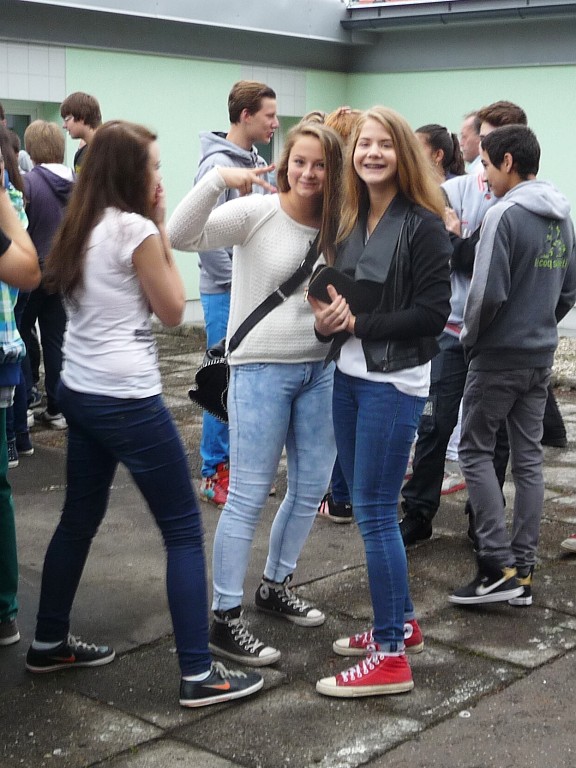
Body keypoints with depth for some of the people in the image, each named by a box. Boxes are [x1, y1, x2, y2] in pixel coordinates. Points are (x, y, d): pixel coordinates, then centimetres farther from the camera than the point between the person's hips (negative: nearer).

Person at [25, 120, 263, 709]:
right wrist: (162, 231, -1)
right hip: (126, 399, -9)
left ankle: (49, 643, 32)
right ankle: (198, 675, 0)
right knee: (184, 531, -2)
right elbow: (172, 311, -6)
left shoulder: (80, 227, 10)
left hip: (80, 391, 9)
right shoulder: (135, 228, -14)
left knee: (79, 518, 21)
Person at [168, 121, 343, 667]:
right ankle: (225, 620, 7)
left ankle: (276, 586, 35)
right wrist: (218, 178, -30)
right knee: (249, 496, -3)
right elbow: (181, 236, -22)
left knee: (311, 489, 14)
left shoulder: (335, 227, 4)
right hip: (262, 369, -6)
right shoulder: (255, 212, -11)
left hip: (320, 369, 6)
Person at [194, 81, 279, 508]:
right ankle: (215, 473, 8)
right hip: (227, 293, -8)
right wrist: (236, 282, -15)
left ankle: (237, 461, 24)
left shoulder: (257, 162, 11)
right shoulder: (218, 164, -15)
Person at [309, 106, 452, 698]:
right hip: (348, 376, 8)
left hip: (393, 382, -7)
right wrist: (328, 319, -5)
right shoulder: (350, 220, 9)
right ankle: (400, 621, 30)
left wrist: (360, 325, -15)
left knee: (375, 511, -6)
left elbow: (433, 312, -16)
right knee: (366, 507, 14)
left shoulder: (422, 225, -11)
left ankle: (391, 657, 3)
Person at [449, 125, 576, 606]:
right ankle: (523, 571, 14)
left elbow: (488, 293, -20)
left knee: (476, 451, 2)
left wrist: (470, 336, -4)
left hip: (499, 355, -7)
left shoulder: (505, 215, -16)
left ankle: (499, 567, -3)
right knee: (528, 458, 10)